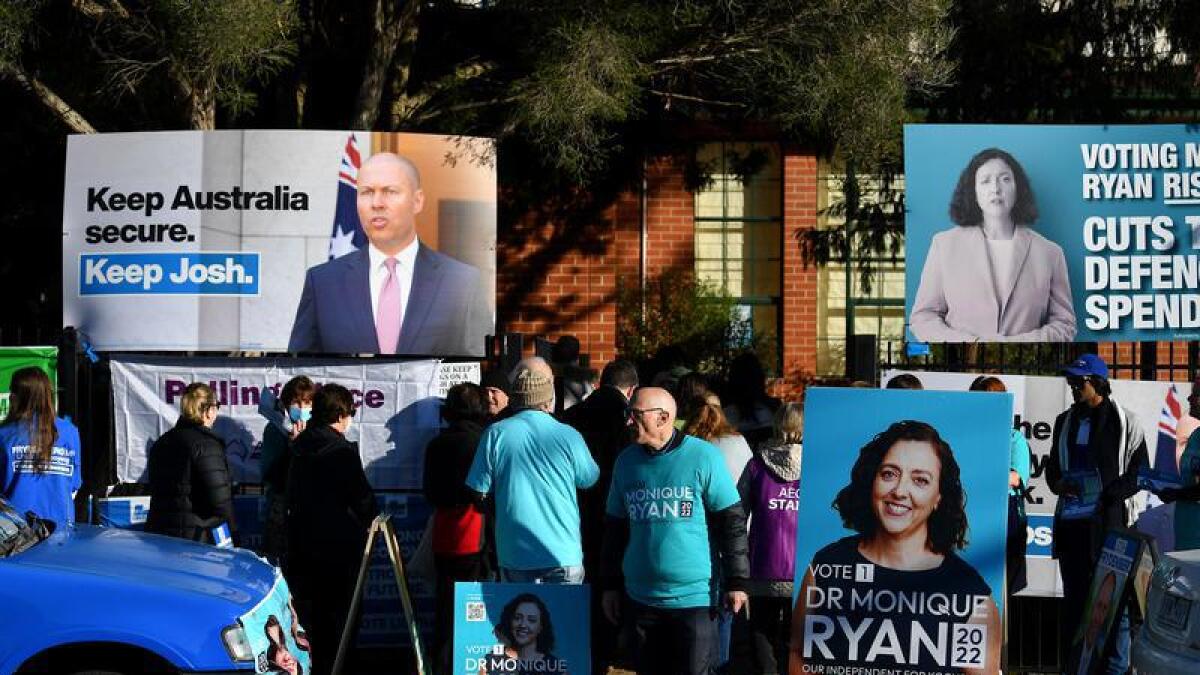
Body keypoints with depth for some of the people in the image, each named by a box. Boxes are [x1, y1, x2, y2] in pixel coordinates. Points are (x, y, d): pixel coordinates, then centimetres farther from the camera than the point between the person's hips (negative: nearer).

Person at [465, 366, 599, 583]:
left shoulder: (495, 434, -6)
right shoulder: (569, 437, -7)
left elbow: (479, 493, 1)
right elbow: (589, 480, 10)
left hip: (514, 555, 1)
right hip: (564, 555, -1)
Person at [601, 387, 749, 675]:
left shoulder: (702, 456, -6)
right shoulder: (627, 461, 7)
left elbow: (732, 523, -5)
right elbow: (616, 528, 15)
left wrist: (736, 583, -7)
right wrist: (610, 586, 14)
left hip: (695, 597, -4)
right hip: (640, 598, 4)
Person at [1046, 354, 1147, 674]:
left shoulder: (1125, 422, 0)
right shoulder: (1065, 421, 17)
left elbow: (1140, 472, -2)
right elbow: (1053, 466, 23)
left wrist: (1106, 495, -15)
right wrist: (1059, 484, 1)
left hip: (1113, 521, -5)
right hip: (1073, 524, 5)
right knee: (1074, 597, 8)